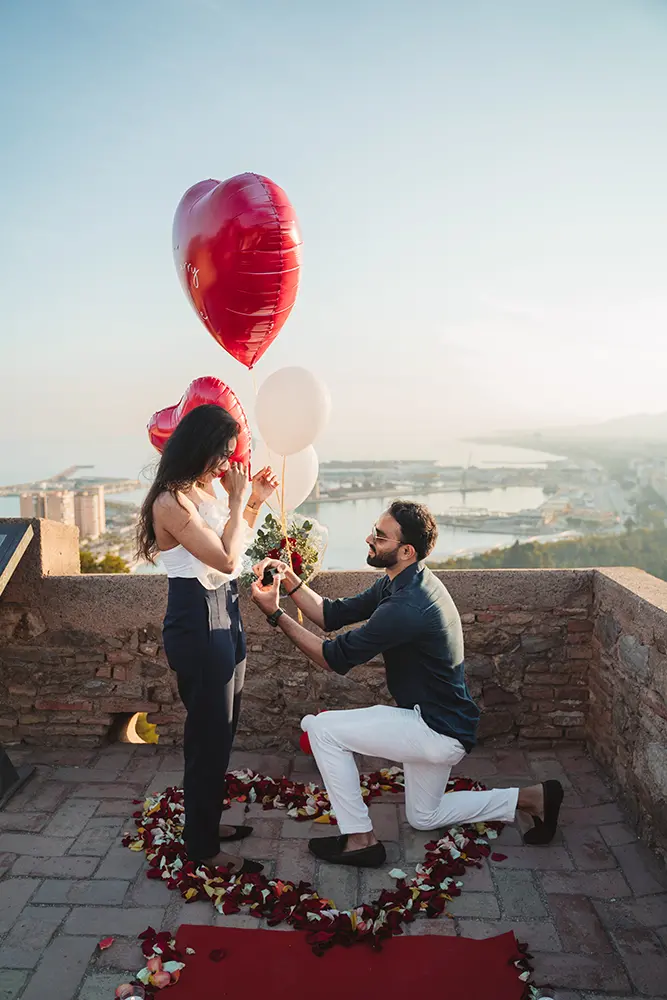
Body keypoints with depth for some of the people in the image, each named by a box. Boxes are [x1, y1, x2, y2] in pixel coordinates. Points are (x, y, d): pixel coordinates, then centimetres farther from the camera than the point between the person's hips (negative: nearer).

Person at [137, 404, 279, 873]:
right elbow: (226, 558, -24)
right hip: (198, 619, -9)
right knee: (210, 732, 2)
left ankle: (207, 821, 38)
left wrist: (255, 501, 8)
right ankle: (202, 847, 20)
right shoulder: (171, 502, -20)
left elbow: (235, 544, 19)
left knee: (220, 728, 20)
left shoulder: (207, 489, 6)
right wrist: (238, 499, -16)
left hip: (224, 612, 9)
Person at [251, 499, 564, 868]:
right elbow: (333, 614, 3)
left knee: (322, 729, -11)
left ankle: (360, 839, 2)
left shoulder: (407, 606, -30)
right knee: (424, 817, 26)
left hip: (437, 731, -10)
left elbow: (336, 657, -25)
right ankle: (532, 797, 27)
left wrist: (276, 614, -23)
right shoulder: (400, 583, 1)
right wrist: (291, 581, -10)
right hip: (439, 721, 10)